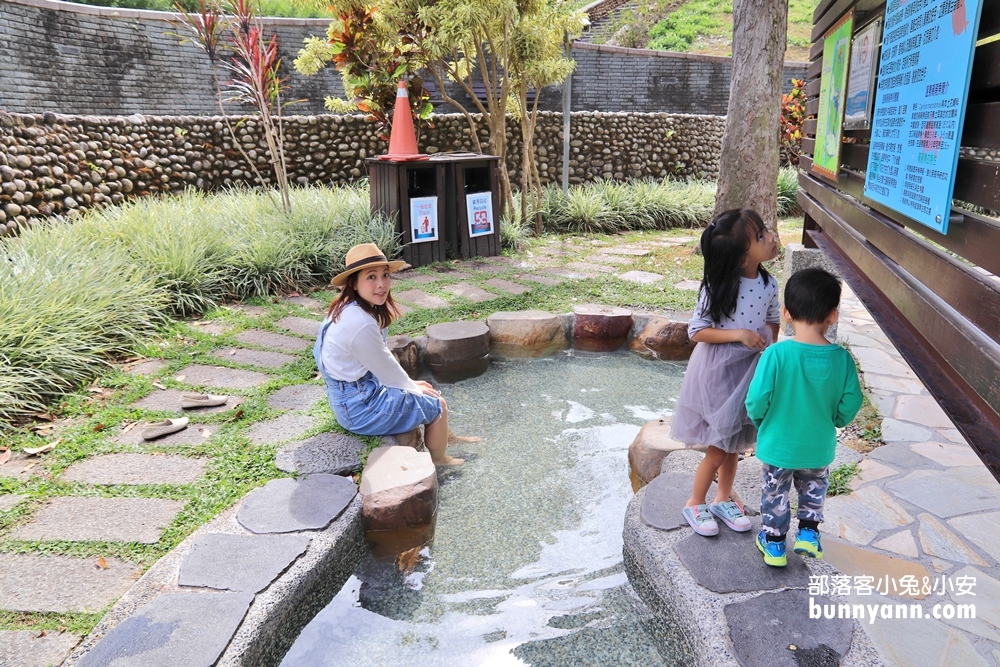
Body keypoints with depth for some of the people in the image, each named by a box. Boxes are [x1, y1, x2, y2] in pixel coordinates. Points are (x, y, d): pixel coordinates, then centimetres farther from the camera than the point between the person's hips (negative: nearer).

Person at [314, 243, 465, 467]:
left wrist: (412, 384, 10)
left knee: (427, 389, 25)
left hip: (353, 393, 9)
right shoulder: (360, 323, -31)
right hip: (360, 408, -9)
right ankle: (438, 460, 29)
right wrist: (414, 389, -1)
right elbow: (388, 371, -19)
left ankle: (444, 436, 45)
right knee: (438, 405, 6)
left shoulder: (347, 309, -1)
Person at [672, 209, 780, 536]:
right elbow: (696, 331, -17)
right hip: (717, 373, -5)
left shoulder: (769, 284, -4)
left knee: (734, 444, 19)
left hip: (749, 373, 5)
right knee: (718, 447, 5)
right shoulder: (718, 288, -20)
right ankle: (695, 503, 26)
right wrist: (739, 335, -24)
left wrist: (767, 339, -4)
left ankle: (724, 499, 39)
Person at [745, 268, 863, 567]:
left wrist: (759, 420, 0)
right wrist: (833, 422, 13)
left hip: (778, 445, -2)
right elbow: (851, 404, -8)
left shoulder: (776, 354, -26)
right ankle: (808, 534, 34)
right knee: (814, 489, 31)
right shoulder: (842, 358, -16)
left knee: (775, 494, 21)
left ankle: (774, 543, 35)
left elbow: (757, 400, -22)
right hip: (819, 447, 2)